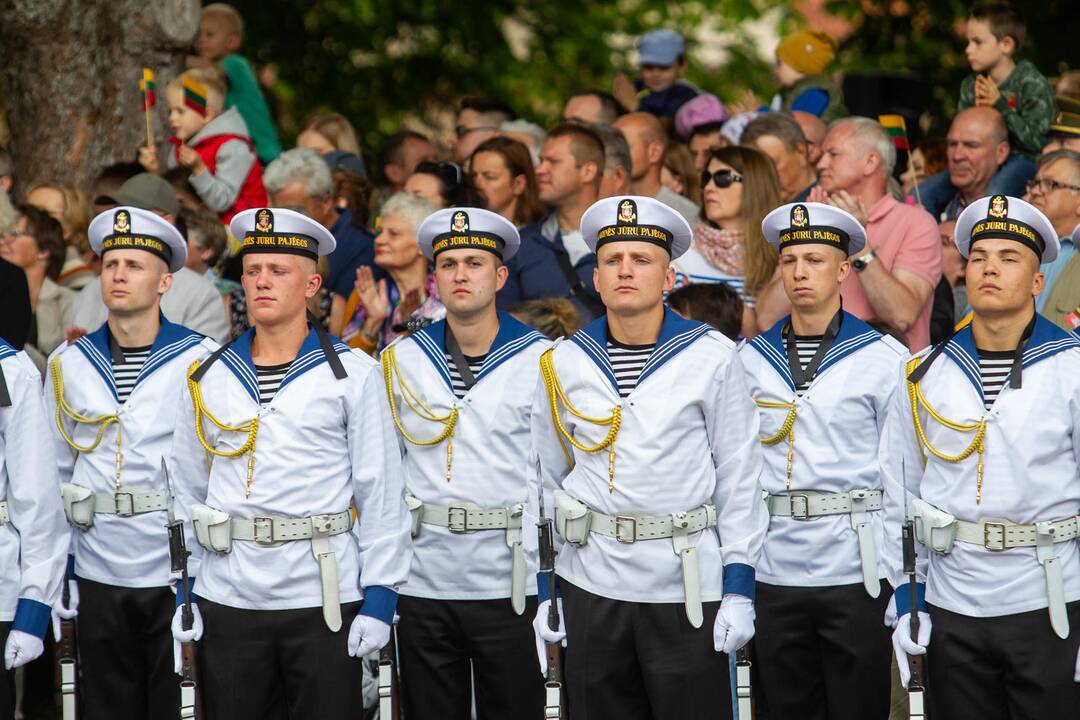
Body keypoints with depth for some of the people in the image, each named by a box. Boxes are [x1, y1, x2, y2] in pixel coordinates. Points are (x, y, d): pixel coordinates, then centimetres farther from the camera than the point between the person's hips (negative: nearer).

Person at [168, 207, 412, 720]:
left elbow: (381, 493, -1)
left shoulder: (352, 375, 1)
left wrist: (380, 598, -6)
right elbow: (184, 493, 14)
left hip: (324, 603, -3)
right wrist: (181, 592, 7)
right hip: (226, 603, 3)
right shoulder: (207, 378, 9)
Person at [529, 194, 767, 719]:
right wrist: (544, 591, 8)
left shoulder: (711, 357, -1)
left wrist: (739, 589, -4)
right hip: (590, 588, 2)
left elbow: (739, 478, 1)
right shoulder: (563, 364, 5)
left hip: (687, 586, -2)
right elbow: (543, 483, 12)